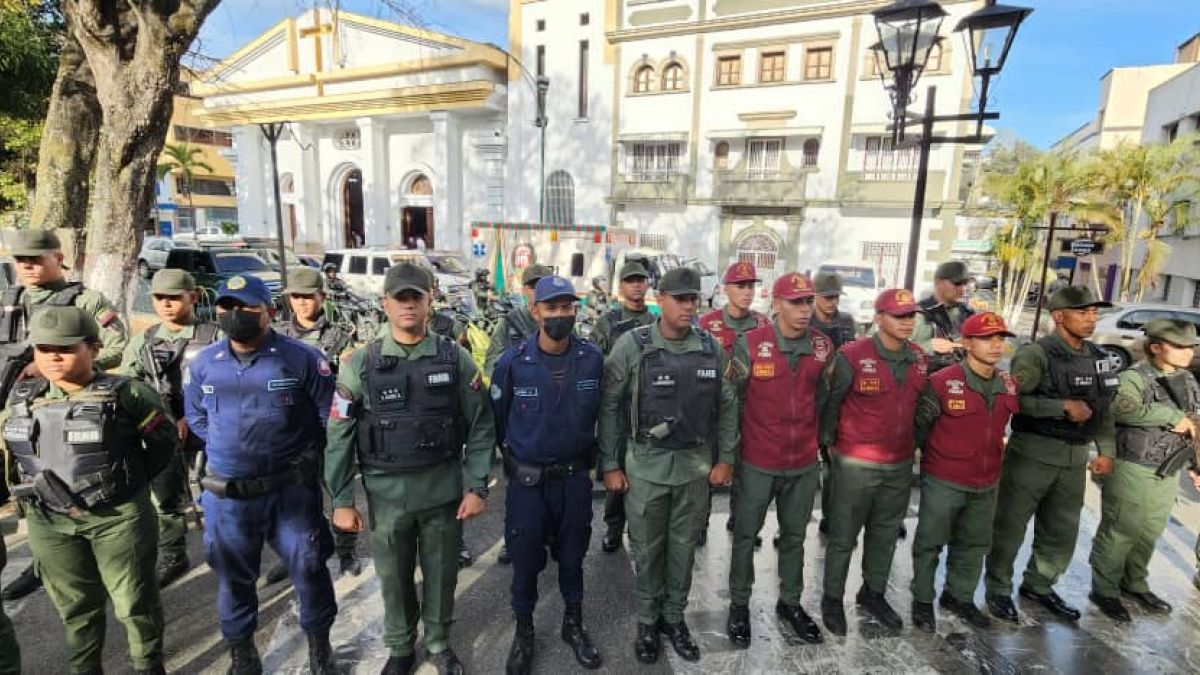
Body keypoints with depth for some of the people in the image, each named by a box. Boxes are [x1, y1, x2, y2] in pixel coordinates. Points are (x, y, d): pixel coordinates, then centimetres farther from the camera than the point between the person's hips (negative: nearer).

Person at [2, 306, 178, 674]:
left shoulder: (123, 393, -13)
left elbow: (166, 440, -5)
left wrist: (129, 479, -6)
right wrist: (31, 495, 7)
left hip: (118, 517, -4)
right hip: (49, 522, 5)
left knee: (134, 601, 9)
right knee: (75, 605, 20)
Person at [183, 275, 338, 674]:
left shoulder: (302, 359, -11)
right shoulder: (203, 365, 0)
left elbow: (329, 416, -6)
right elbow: (196, 418, 16)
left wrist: (302, 455, -2)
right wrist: (229, 450, 8)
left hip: (291, 489, -3)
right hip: (227, 496, 3)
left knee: (308, 568, 9)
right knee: (234, 576, 19)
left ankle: (319, 641, 34)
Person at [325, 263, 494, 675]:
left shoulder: (455, 359, -5)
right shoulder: (360, 364, -5)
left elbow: (481, 426, -3)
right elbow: (339, 436, -1)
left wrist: (477, 486, -6)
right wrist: (341, 500, -2)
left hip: (444, 490, 0)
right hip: (385, 494, 0)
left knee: (441, 573, 16)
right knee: (394, 577, 18)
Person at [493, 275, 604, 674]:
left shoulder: (593, 359, -9)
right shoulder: (512, 363, -13)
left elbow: (601, 413, 4)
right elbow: (497, 419, 0)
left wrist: (588, 457, 10)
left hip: (575, 478, 2)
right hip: (527, 481, -1)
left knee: (572, 557, 18)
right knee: (526, 561, 13)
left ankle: (573, 624, 42)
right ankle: (523, 630, 38)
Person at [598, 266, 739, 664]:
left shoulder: (711, 348, -1)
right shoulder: (632, 345, -10)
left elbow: (727, 406, 6)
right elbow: (609, 406, -6)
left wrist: (725, 459, 4)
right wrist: (609, 464, -5)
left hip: (696, 465, 3)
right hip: (647, 465, -2)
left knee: (684, 547, 16)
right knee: (647, 549, 12)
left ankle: (674, 617, 37)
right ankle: (648, 621, 34)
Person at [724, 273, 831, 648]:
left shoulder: (824, 347, -2)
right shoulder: (750, 345, -15)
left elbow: (822, 397, 12)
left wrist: (814, 436, 15)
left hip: (804, 463, 4)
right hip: (757, 463, -3)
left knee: (795, 536, 20)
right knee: (746, 535, 12)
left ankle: (790, 602, 40)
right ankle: (739, 604, 32)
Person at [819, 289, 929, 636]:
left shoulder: (920, 358, 2)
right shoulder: (852, 356, -17)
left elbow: (919, 403, 15)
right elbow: (831, 403, -8)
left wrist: (914, 444, 17)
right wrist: (829, 444, 0)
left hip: (901, 465, 6)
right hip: (856, 464, -6)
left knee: (885, 535, 20)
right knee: (843, 536, 7)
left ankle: (873, 593, 40)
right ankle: (832, 599, 26)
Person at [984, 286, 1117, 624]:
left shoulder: (1098, 358, 10)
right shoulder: (1036, 354, -14)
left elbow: (1104, 408, 16)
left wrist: (1106, 451, 9)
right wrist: (1064, 406, -22)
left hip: (1074, 458, 7)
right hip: (1032, 454, -7)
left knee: (1062, 531, 17)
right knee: (1010, 526, 5)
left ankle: (1038, 586, 36)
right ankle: (998, 589, 21)